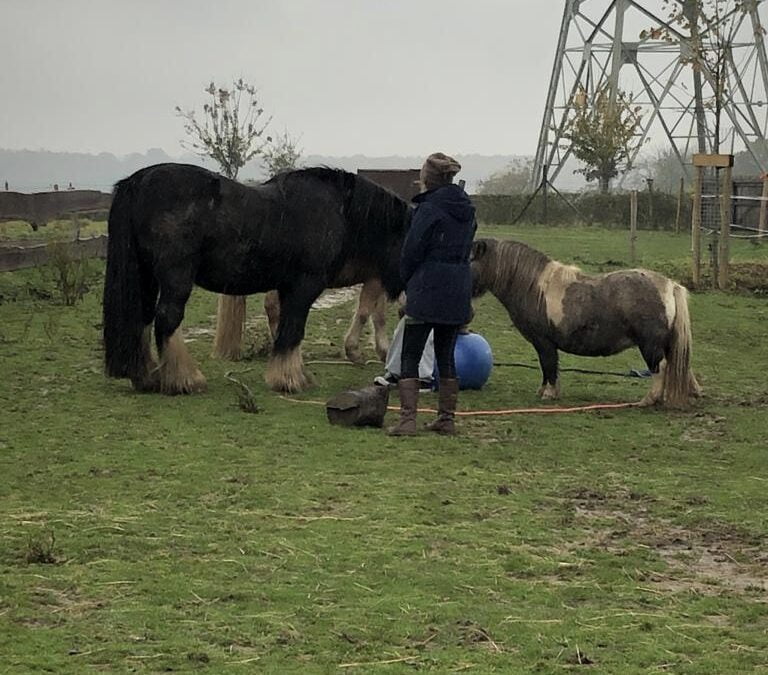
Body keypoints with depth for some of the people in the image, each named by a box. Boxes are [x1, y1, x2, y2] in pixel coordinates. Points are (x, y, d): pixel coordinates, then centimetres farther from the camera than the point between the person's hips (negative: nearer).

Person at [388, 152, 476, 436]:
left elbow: (411, 252, -10)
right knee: (446, 356, 14)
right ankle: (447, 418, 16)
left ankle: (407, 419, -8)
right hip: (458, 293, 7)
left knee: (410, 357, -1)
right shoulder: (466, 210, 10)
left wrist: (408, 283, 8)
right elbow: (466, 248, 13)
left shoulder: (429, 209, -13)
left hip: (427, 292, -7)